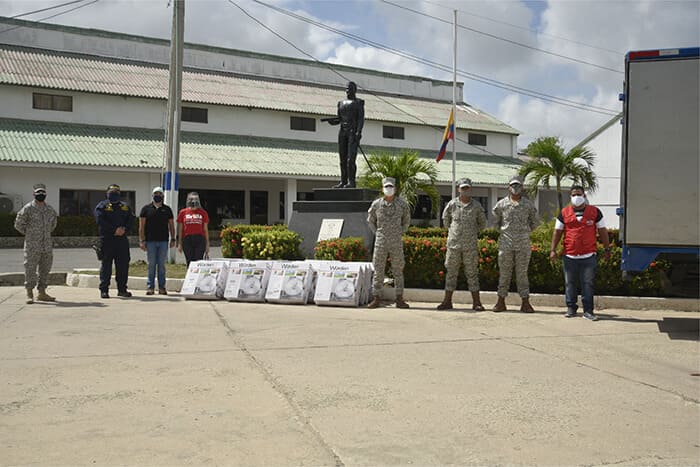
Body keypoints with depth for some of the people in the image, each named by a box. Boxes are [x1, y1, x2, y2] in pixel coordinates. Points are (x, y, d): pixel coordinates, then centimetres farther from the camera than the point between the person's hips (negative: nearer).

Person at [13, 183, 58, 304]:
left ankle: (42, 293, 16)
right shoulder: (28, 209, -5)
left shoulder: (50, 210, 11)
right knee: (30, 269, -4)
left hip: (47, 245, 5)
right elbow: (18, 224, 1)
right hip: (32, 246, -5)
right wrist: (29, 234, 5)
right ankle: (29, 294, 1)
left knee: (45, 269, 8)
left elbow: (53, 223, 28)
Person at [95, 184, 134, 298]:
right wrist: (115, 230, -16)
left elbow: (131, 220, 6)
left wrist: (124, 229, -12)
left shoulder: (125, 207, 17)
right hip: (107, 239, -4)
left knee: (123, 264, 4)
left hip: (122, 239, 4)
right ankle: (104, 290, 4)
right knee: (106, 264, -1)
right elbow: (101, 221, -10)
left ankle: (122, 289, 13)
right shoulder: (102, 206, 3)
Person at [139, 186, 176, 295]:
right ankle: (150, 286, 8)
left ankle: (162, 287, 10)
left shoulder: (167, 209, 11)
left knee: (162, 265, 5)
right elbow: (141, 226, 2)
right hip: (150, 241, -1)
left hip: (163, 241, 1)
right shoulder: (146, 208, 5)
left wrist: (173, 239, 5)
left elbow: (171, 225, 13)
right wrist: (142, 240, -5)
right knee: (151, 265, 2)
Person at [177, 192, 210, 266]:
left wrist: (207, 244, 7)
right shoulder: (183, 212, 8)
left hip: (200, 240, -1)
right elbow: (180, 229, 10)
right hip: (187, 240, 1)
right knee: (189, 262, 5)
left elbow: (206, 229, 10)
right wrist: (179, 243, 5)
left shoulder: (203, 213, 7)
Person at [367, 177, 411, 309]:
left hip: (396, 243, 0)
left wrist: (400, 233, 8)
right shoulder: (376, 204, 1)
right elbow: (370, 220, 16)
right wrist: (377, 233, 9)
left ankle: (399, 299, 10)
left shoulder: (402, 204, 0)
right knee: (378, 271, 2)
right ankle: (376, 299, 8)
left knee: (398, 271, 4)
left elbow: (406, 221, 17)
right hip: (380, 243, 0)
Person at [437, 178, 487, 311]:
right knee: (451, 272, 6)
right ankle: (447, 301, 12)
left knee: (472, 273, 2)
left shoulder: (476, 205, 2)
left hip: (470, 246, -1)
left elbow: (482, 223, 16)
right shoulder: (452, 204, 2)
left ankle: (476, 302, 6)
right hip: (453, 244, 1)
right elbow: (445, 219, 19)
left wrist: (474, 233, 13)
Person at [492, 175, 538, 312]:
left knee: (522, 273, 3)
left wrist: (525, 232, 12)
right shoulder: (501, 204, 3)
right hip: (505, 243, 0)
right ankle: (501, 302, 9)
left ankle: (525, 303, 7)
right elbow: (495, 221, 16)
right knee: (504, 273, 4)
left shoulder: (528, 204, 5)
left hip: (523, 244, 0)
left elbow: (534, 222, 17)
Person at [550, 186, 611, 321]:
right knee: (570, 284, 8)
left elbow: (602, 231, 10)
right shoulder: (564, 213, 7)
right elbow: (557, 232, 9)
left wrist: (607, 249, 7)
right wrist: (553, 249, 3)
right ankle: (571, 308, 19)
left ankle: (588, 310, 6)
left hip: (589, 256, -1)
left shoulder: (595, 212, 6)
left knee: (588, 283, -1)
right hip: (569, 256, 1)